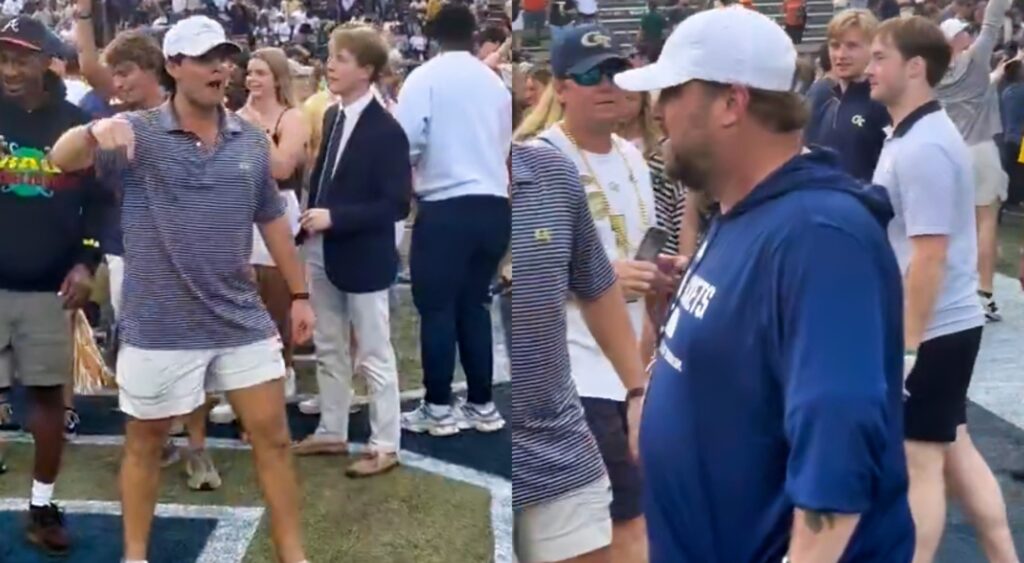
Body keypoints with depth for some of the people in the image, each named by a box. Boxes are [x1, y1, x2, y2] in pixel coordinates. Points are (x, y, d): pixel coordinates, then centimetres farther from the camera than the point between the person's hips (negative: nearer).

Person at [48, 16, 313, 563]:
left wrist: (300, 294, 14)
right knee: (145, 442, 12)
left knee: (273, 437, 7)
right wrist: (96, 130, -43)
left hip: (242, 320, 3)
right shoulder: (138, 134, -7)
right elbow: (61, 159, -21)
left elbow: (272, 219, 13)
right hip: (159, 327, -3)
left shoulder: (251, 140, 5)